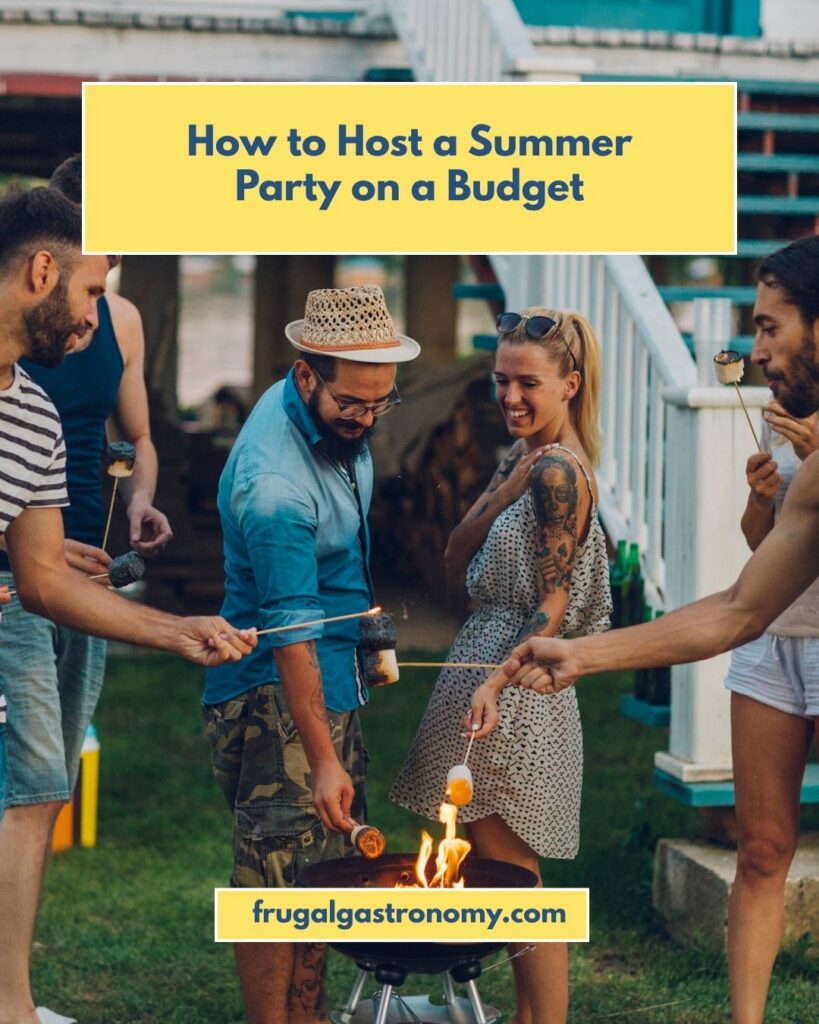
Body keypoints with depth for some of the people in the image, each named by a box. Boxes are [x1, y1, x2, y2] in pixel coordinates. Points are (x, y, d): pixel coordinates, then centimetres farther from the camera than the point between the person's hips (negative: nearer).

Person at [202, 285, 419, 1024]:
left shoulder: (335, 418, 0)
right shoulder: (274, 483, -29)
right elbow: (291, 633, -29)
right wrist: (321, 759, -29)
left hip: (335, 677, 9)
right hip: (276, 694, -9)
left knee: (329, 867, 15)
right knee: (278, 885, -5)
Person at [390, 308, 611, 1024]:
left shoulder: (559, 471, -15)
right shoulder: (525, 459, 13)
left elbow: (552, 605, -18)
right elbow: (456, 560, 8)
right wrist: (500, 495, -6)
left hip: (518, 690, -10)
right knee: (502, 874, 13)